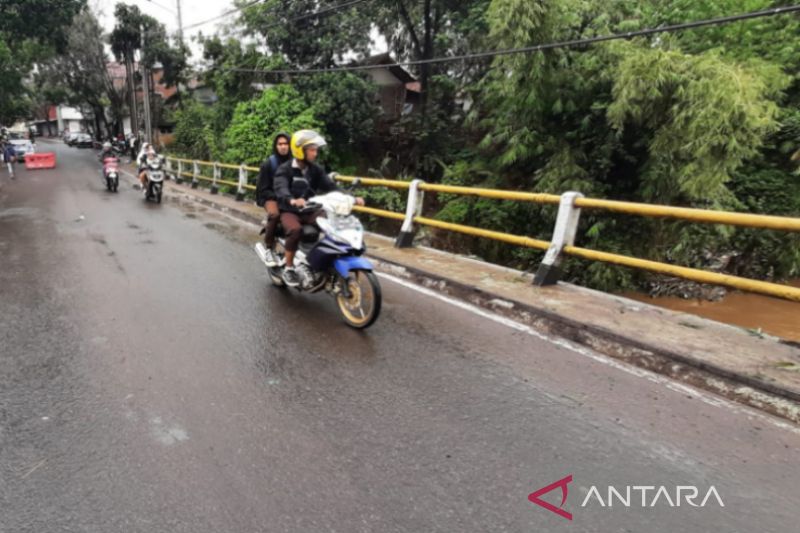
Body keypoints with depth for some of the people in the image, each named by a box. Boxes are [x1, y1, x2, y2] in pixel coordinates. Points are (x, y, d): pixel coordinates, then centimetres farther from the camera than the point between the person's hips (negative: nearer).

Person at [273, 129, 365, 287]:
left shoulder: (316, 169, 7)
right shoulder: (285, 169, -7)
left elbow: (330, 187, -4)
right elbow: (281, 189, -26)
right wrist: (292, 200, -50)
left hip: (310, 211, 4)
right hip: (289, 212, -4)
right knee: (295, 229, -35)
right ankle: (289, 268, -17)